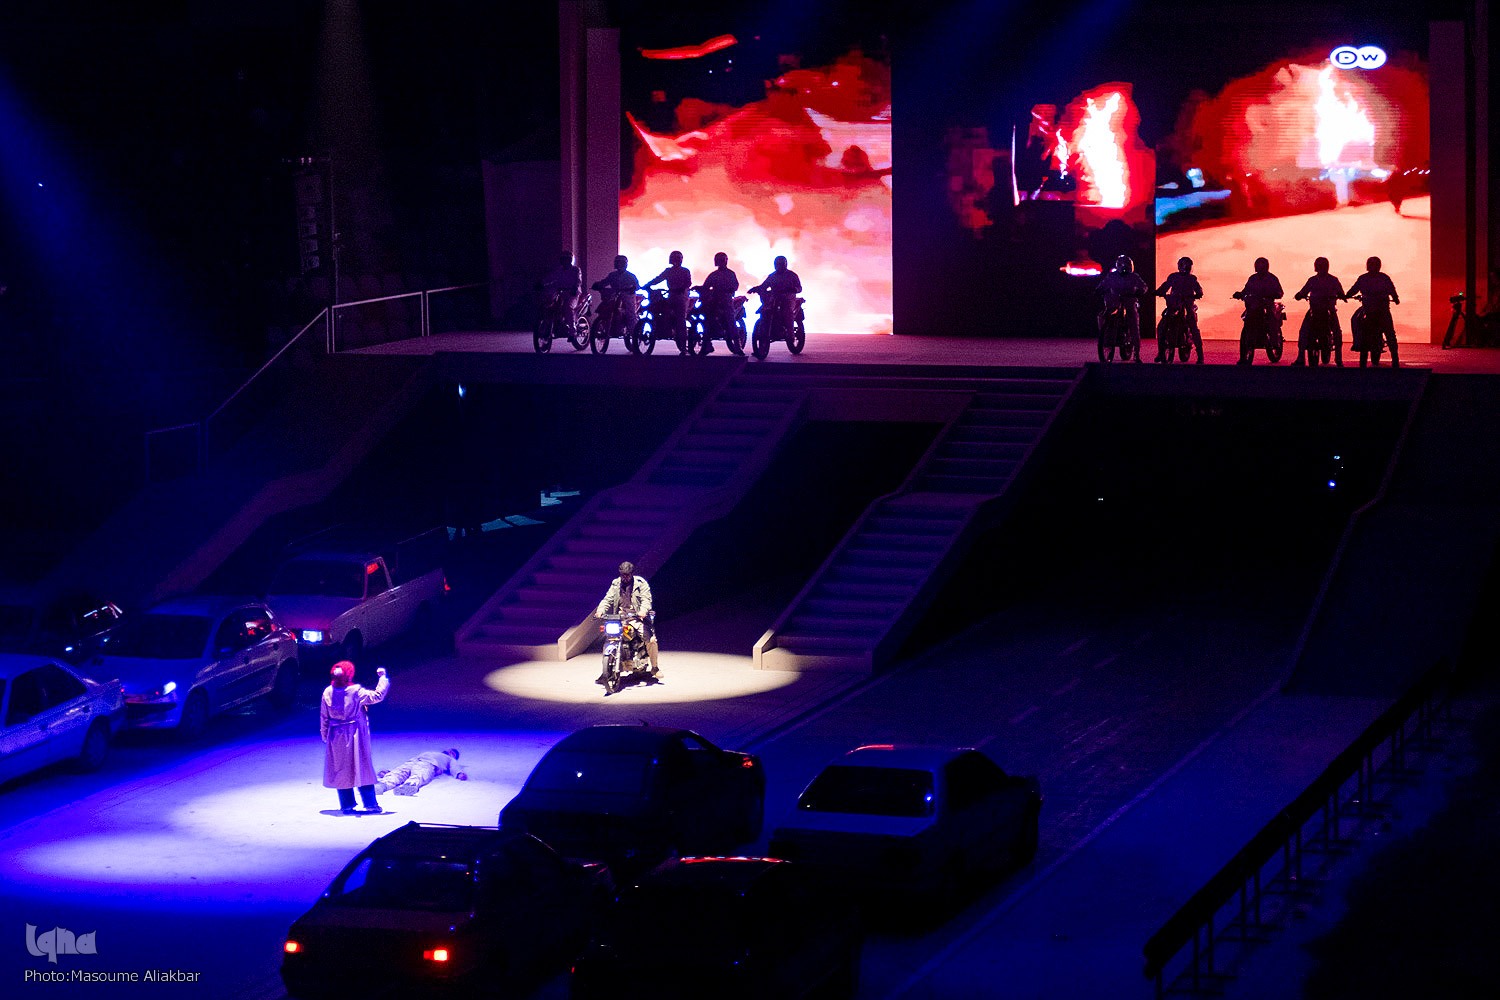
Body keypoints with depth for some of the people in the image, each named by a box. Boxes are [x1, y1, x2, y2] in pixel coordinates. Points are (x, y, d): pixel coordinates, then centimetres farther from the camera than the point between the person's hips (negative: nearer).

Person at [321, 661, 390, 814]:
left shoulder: (328, 692, -6)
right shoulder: (356, 691, -17)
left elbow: (324, 716, 1)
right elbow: (378, 696, -13)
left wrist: (325, 734, 13)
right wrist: (382, 677, -1)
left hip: (336, 737, 3)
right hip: (354, 737, -3)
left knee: (340, 770, 10)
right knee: (361, 768, 5)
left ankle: (346, 806, 12)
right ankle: (370, 804, 5)